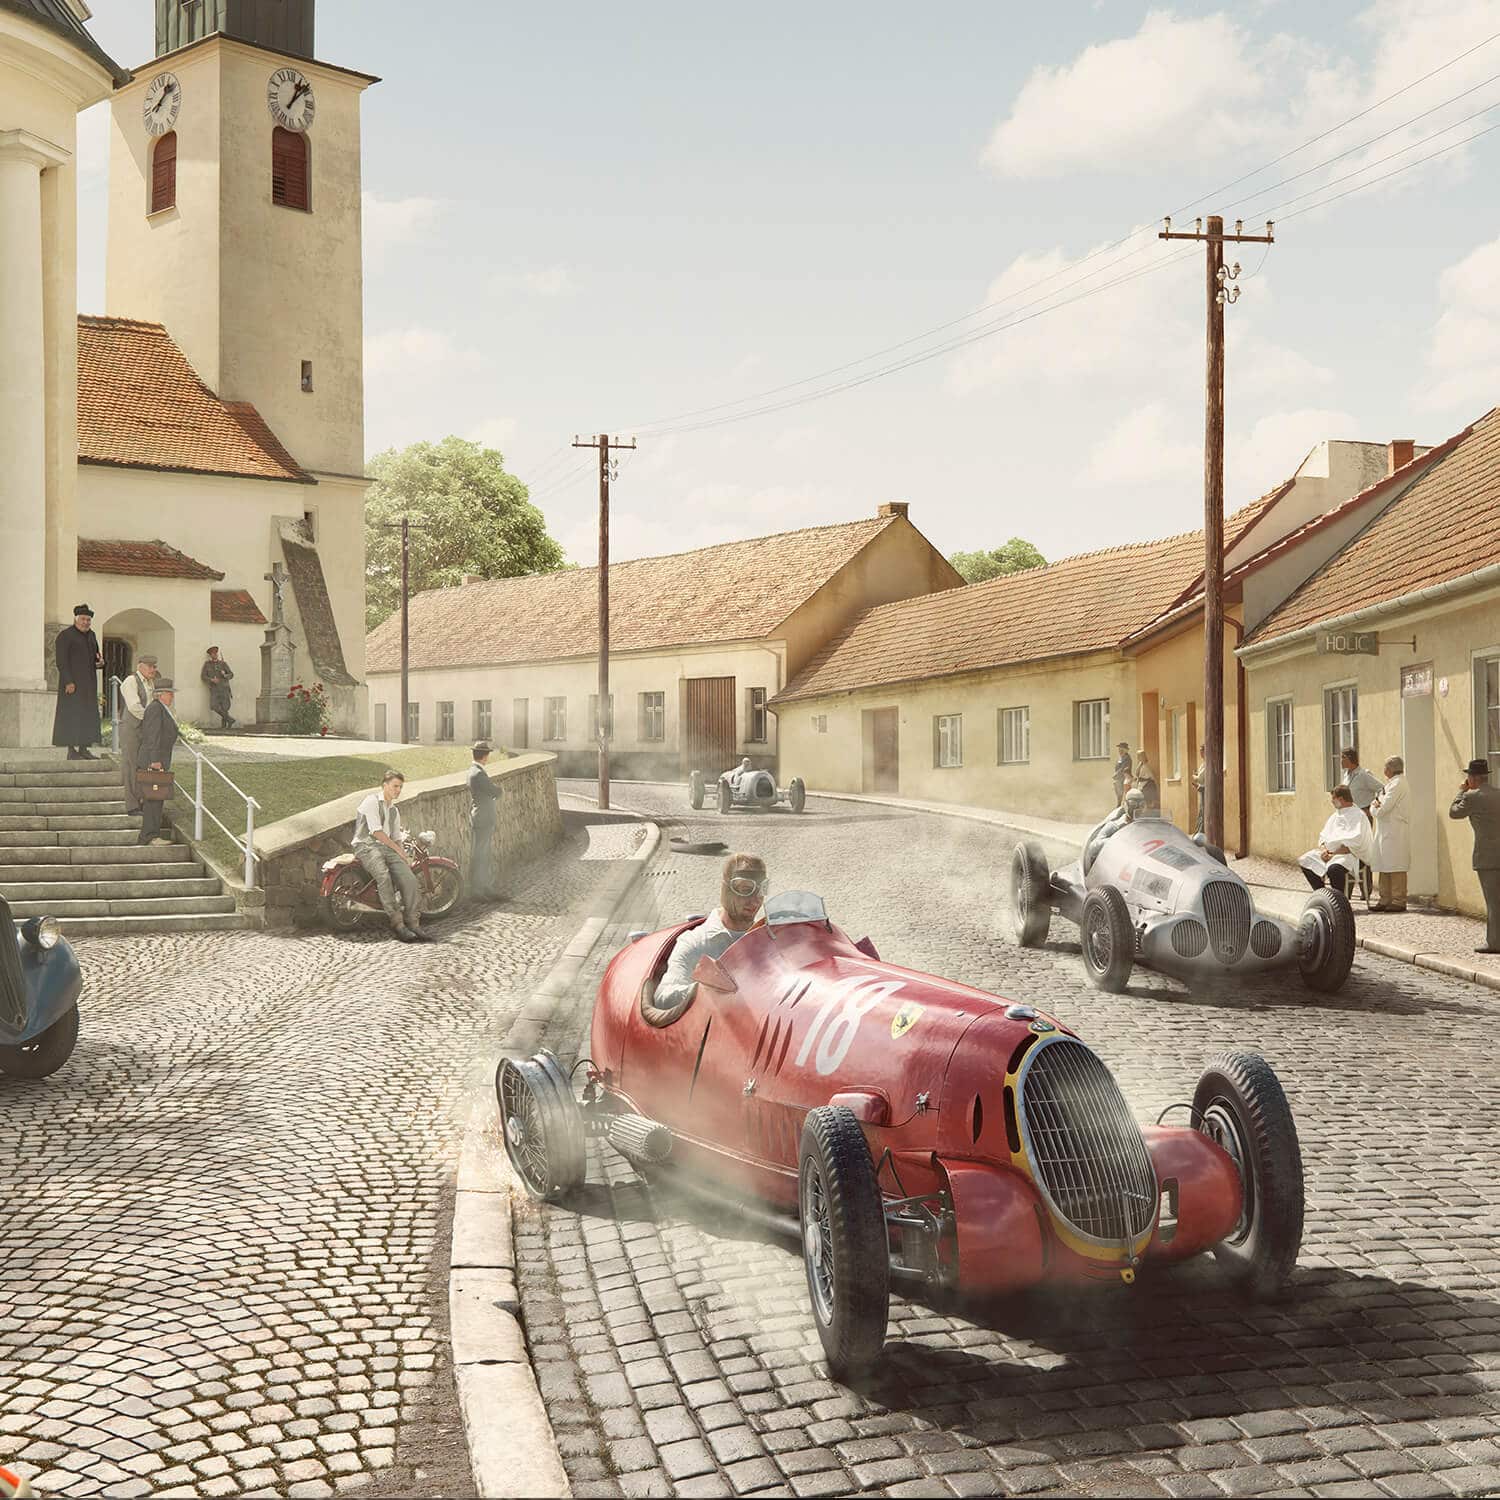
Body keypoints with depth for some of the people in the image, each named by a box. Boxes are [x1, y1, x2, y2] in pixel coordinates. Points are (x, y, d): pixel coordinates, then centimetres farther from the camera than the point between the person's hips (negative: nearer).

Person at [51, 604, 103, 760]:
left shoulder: (91, 635, 12)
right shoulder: (65, 636, -9)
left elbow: (95, 656, 17)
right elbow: (61, 661, -14)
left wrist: (100, 662, -7)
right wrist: (68, 682, -22)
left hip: (88, 681, 8)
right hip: (72, 680, -8)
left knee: (88, 713, 6)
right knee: (72, 713, -8)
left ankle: (84, 749, 10)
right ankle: (71, 751, -6)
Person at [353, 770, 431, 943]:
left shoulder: (394, 811, 24)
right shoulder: (372, 801, -3)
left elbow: (397, 838, 25)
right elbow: (376, 831, -11)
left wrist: (405, 857, 8)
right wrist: (398, 850, -8)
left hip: (386, 848, 8)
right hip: (367, 846, -7)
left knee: (409, 878, -15)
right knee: (384, 877, -33)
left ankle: (412, 924, -17)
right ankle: (397, 923, -36)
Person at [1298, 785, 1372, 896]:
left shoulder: (1358, 816, -11)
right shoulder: (1335, 815, 18)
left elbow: (1353, 844, -21)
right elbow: (1323, 836, 17)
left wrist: (1334, 853, -22)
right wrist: (1323, 849, -5)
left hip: (1352, 855, -9)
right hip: (1331, 853, 9)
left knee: (1333, 868, -39)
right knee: (1305, 861, -2)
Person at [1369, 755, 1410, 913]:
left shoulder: (1397, 784, -12)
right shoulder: (1392, 783, 19)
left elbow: (1383, 809, -18)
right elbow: (1382, 807, 19)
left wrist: (1373, 808, 0)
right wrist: (1376, 806, -2)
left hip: (1395, 833, -10)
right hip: (1386, 832, 10)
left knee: (1395, 867, -7)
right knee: (1384, 867, 10)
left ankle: (1399, 901, -4)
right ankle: (1385, 900, 14)